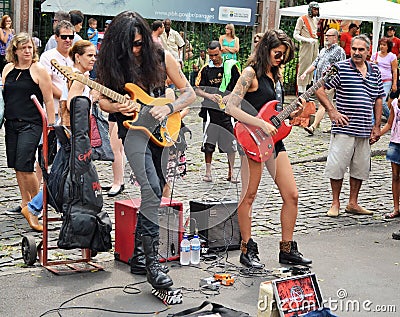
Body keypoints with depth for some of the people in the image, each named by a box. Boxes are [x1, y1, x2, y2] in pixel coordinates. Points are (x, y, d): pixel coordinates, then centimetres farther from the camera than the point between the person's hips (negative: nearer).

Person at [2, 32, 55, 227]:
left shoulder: (38, 70, -5)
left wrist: (51, 126, -8)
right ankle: (25, 203, 26)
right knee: (17, 167, 11)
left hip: (31, 125, -6)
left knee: (24, 167, -13)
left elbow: (48, 101, -6)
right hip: (11, 124, 6)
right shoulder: (8, 69, 11)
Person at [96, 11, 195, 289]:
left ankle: (138, 254, 23)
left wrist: (167, 108, -13)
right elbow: (103, 99, 7)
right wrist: (117, 107, -15)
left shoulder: (162, 57, -3)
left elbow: (189, 94, 3)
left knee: (154, 192, 8)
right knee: (152, 190, -21)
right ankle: (152, 262, -18)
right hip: (132, 128, -3)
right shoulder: (113, 62, -4)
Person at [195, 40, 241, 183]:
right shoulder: (205, 70, 6)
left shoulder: (232, 67, 4)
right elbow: (197, 89, 5)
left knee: (231, 143, 2)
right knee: (208, 143, 1)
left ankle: (231, 173, 14)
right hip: (210, 111, 0)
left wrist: (229, 97, -10)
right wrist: (209, 96, -14)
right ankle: (208, 172, 12)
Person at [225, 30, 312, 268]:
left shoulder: (276, 74, 15)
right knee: (249, 196, 1)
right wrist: (262, 124, -23)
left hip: (274, 139, 8)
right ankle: (248, 250, 13)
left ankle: (287, 249, 18)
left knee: (292, 195, 6)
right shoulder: (251, 73, -9)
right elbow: (232, 108, -19)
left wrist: (293, 114, 3)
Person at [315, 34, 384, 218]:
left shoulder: (375, 71, 11)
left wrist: (377, 126, 11)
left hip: (365, 131, 5)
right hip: (344, 129, -5)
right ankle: (335, 204, 13)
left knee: (360, 168, 11)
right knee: (337, 166, -1)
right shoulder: (340, 68, -5)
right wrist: (331, 111, -12)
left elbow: (378, 99, 17)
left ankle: (353, 203, 23)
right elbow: (319, 89, -6)